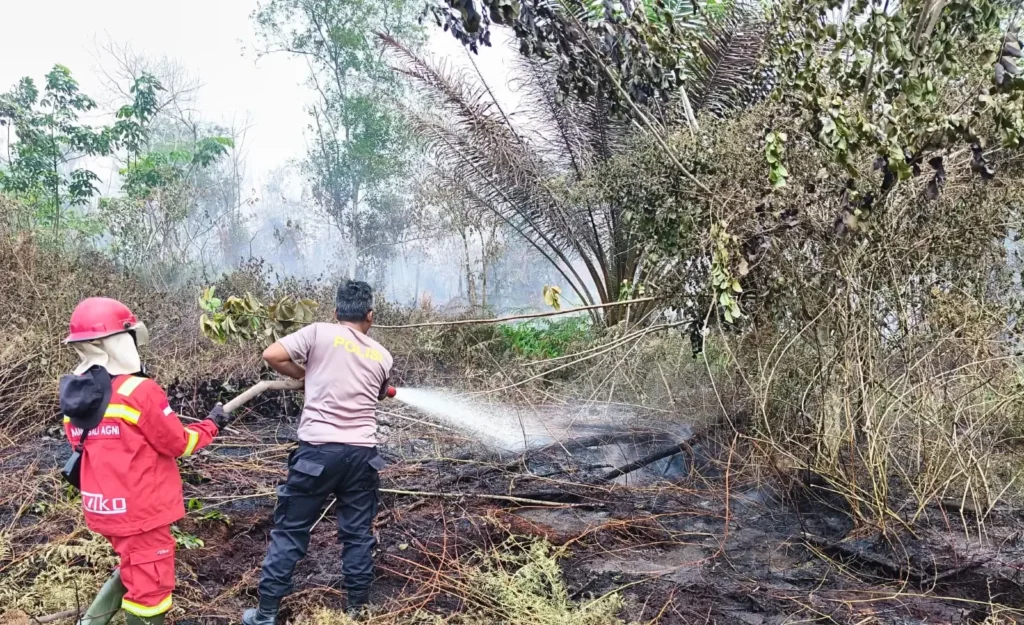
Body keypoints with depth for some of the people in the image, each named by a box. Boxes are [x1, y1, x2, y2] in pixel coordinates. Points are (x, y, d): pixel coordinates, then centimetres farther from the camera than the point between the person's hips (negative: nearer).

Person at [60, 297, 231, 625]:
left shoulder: (73, 397, 1)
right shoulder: (139, 391, -21)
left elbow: (105, 447, 11)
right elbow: (179, 443, -11)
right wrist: (211, 425, 5)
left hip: (103, 508, 8)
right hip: (140, 510, -7)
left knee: (134, 569, 28)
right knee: (149, 585, 8)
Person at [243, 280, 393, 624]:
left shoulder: (320, 333, -3)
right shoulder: (382, 356, 8)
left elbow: (271, 355, -7)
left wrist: (305, 374, 7)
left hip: (318, 450, -2)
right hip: (361, 453, 3)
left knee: (290, 530, 8)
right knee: (358, 532, 15)